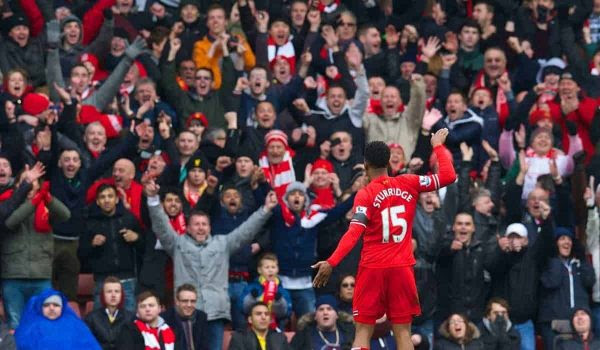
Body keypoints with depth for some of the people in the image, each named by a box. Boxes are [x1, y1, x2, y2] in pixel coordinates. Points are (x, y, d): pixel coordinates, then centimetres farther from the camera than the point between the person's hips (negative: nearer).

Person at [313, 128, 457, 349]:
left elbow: (353, 233, -19)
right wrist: (438, 146, 16)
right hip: (401, 268, 2)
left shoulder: (365, 195, -8)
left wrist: (331, 263, -24)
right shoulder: (408, 184, 0)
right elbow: (448, 176, 2)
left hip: (372, 269, -2)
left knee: (363, 331, 1)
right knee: (402, 332, 5)